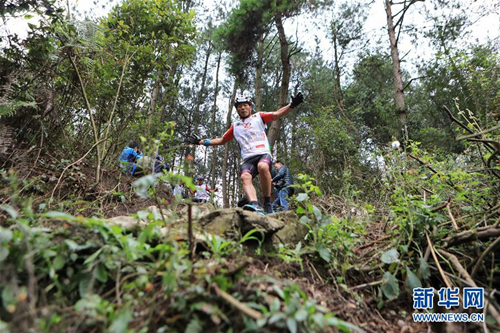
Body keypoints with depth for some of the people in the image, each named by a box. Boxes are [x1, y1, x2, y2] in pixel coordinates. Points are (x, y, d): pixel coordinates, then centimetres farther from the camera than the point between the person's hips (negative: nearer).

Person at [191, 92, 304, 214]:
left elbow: (277, 114, 7)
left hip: (263, 154, -2)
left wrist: (292, 105, -8)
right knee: (245, 177, -29)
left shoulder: (259, 117, 20)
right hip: (247, 159, 3)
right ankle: (255, 205, -52)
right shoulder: (235, 126, 28)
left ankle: (268, 204, -27)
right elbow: (222, 140, 36)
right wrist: (203, 142, 29)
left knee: (262, 167, -37)